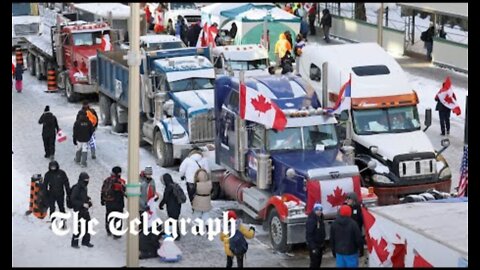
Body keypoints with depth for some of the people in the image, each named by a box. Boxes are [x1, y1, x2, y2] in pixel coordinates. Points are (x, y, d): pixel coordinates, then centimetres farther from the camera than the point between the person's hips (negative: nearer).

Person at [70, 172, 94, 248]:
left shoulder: (84, 188, 8)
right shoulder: (76, 188, -18)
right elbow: (73, 200, -20)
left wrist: (88, 199, 5)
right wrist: (83, 204, -24)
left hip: (85, 210, 8)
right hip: (78, 210, -8)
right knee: (78, 227, -3)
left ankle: (85, 241, 25)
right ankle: (74, 243, 11)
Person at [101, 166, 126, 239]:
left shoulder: (107, 180, 0)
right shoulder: (120, 182, -18)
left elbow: (102, 191, 8)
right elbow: (124, 192, -18)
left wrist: (102, 200, 19)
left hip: (108, 203, 5)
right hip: (118, 203, -5)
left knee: (108, 216, 21)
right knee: (118, 218, 5)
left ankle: (108, 231, 35)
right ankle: (116, 234, 7)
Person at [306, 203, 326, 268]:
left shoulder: (320, 219, 7)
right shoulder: (311, 220, -21)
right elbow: (309, 235, -23)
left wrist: (323, 244, 18)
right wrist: (313, 247, -25)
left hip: (320, 245, 9)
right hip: (314, 245, -9)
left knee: (318, 262, 15)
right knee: (314, 263, -6)